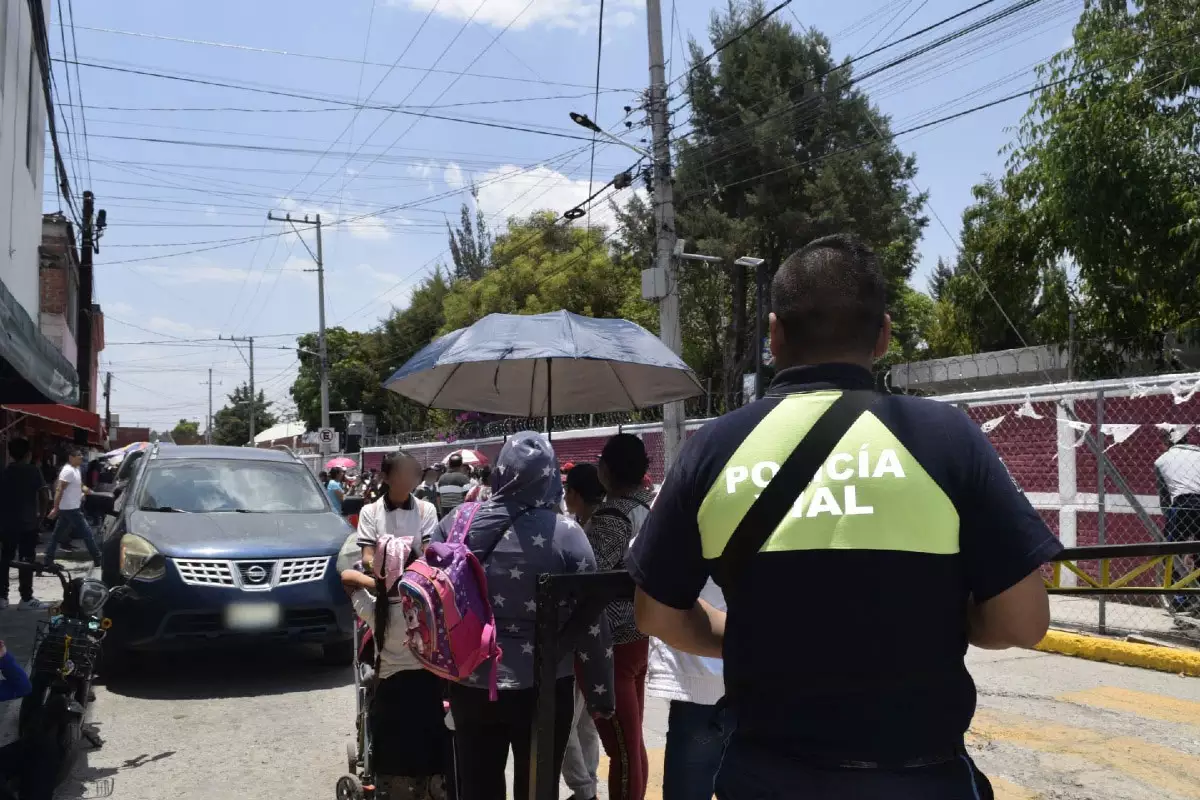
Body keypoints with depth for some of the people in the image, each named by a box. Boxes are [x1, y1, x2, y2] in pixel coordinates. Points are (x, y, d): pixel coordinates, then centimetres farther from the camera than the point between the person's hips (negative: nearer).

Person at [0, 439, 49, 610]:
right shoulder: (33, 471, -5)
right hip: (28, 522, -4)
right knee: (27, 560, -2)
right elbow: (42, 495, -10)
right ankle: (26, 598, -2)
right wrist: (41, 515, 1)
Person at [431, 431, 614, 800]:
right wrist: (600, 695, 1)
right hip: (544, 688, -2)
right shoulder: (565, 533, -13)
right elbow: (590, 624, -10)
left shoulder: (457, 522, -6)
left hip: (471, 685, 3)